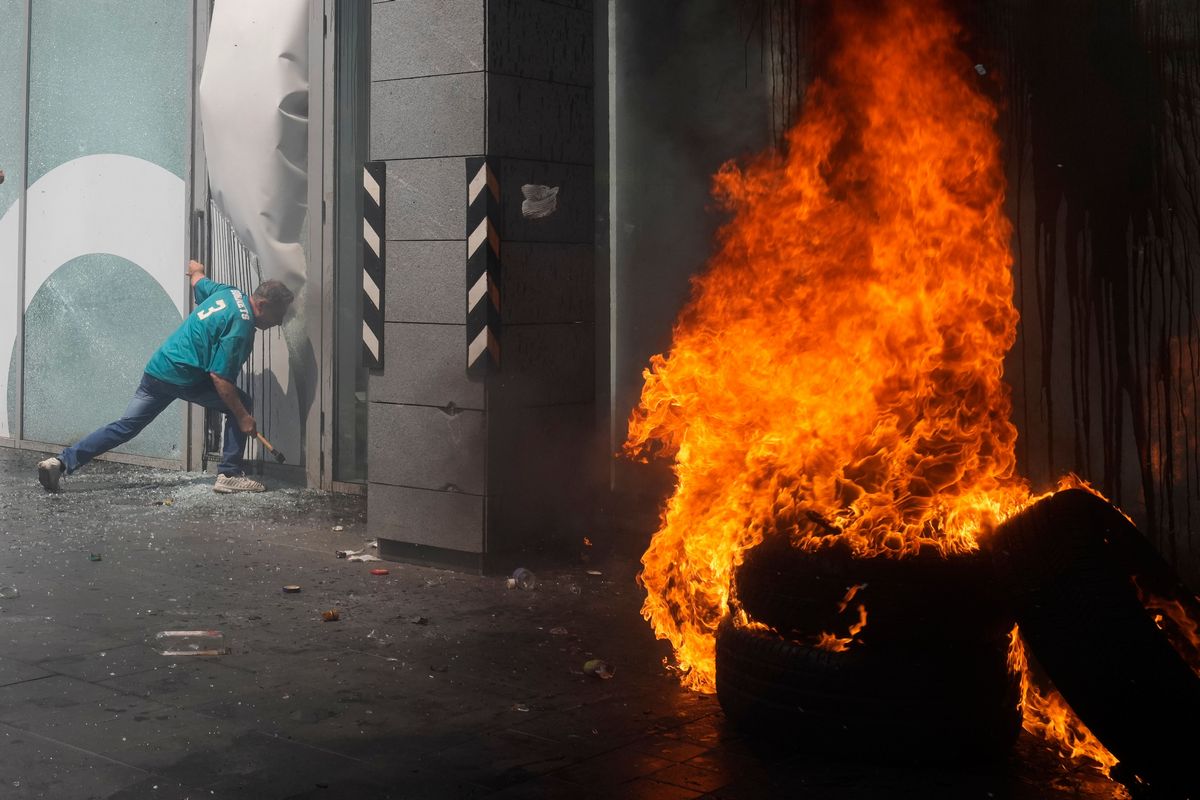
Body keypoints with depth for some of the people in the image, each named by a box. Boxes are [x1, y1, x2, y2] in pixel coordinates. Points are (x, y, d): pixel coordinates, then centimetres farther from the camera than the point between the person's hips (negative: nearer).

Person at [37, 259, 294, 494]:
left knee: (125, 427, 9)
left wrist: (196, 269, 56)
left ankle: (62, 462, 3)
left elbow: (198, 280, 31)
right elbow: (220, 377, -20)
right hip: (183, 378, -8)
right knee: (240, 404, 3)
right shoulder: (241, 327, -17)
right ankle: (229, 475, 1)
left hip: (157, 368, 8)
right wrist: (243, 417, -15)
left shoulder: (229, 292, 9)